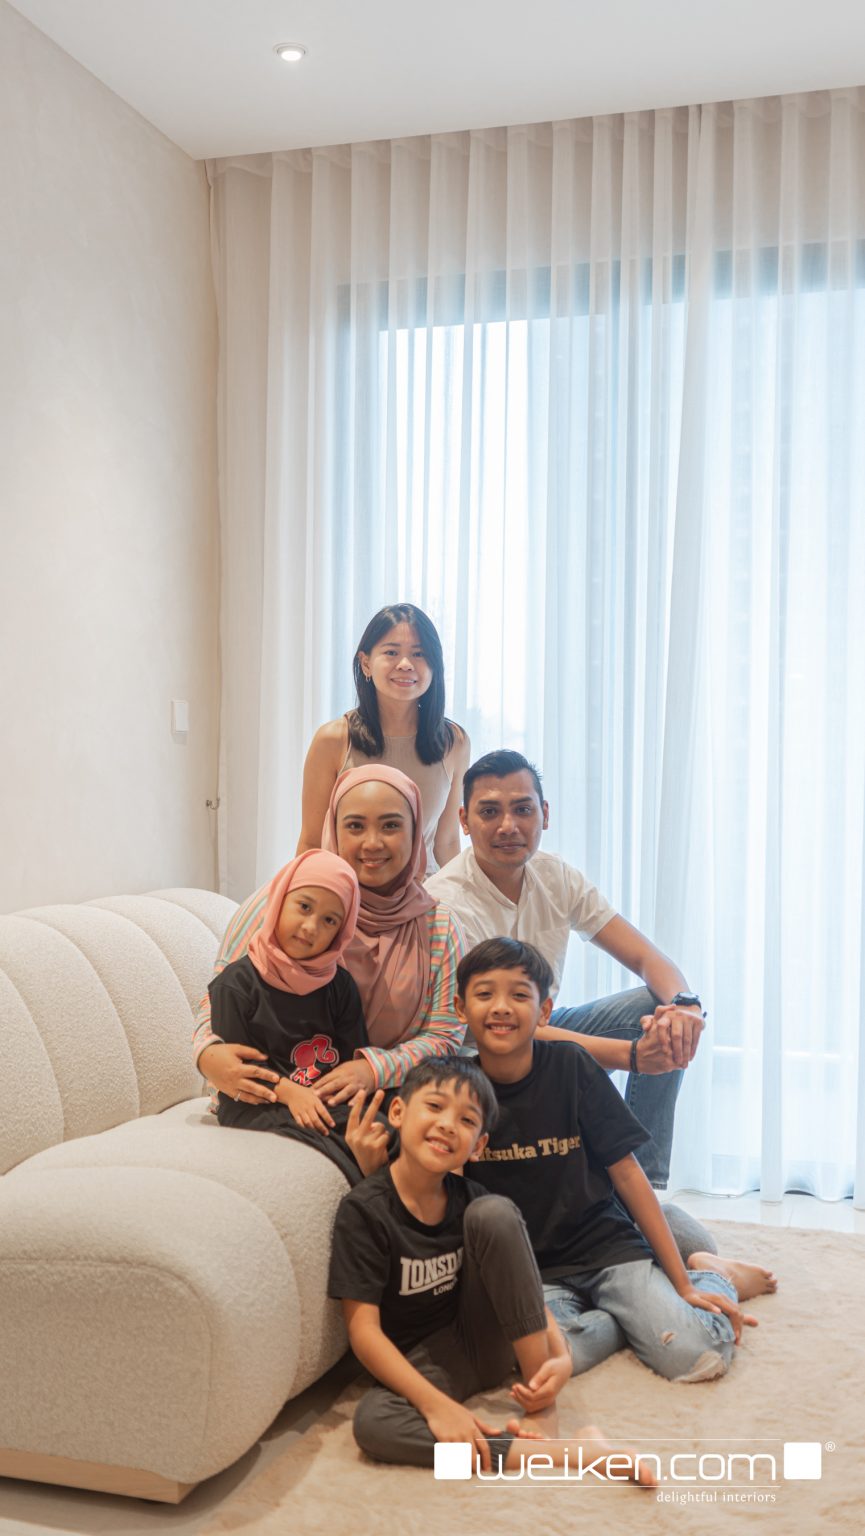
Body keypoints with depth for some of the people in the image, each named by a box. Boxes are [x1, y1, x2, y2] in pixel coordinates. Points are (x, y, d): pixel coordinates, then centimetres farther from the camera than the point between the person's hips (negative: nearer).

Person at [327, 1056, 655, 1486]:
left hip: (486, 1342, 3)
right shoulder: (364, 1209, -18)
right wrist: (436, 1404, -31)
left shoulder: (470, 1201, -6)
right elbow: (364, 1328, -20)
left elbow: (526, 1290, -3)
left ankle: (540, 1409, -17)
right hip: (421, 1364, -3)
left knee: (493, 1213, -21)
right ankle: (559, 1451, -36)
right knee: (371, 1422, -38)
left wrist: (561, 1356, -23)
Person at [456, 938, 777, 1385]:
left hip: (604, 1244, 0)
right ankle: (639, 1315, 0)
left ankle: (711, 1274, 15)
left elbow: (626, 1172, -4)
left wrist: (684, 1286, -4)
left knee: (698, 1355, -20)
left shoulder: (570, 1067, -7)